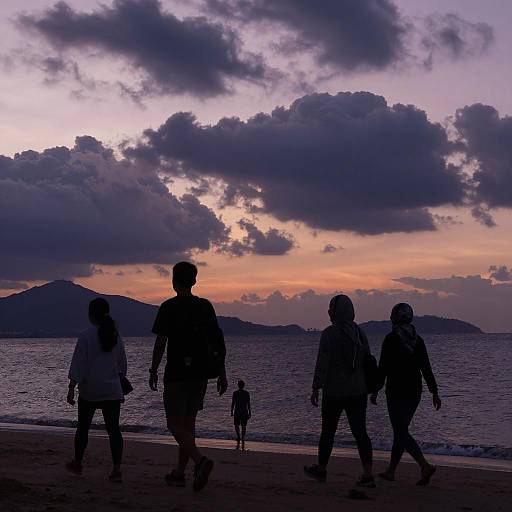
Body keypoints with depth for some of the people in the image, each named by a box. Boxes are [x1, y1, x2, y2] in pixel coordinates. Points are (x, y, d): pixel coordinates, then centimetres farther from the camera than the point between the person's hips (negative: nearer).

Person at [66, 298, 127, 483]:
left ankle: (77, 463, 30)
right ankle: (117, 468, -9)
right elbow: (122, 365, 15)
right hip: (112, 391, 3)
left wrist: (71, 389, -8)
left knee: (83, 427, 14)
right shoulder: (116, 335, 6)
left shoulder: (86, 336, -9)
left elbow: (77, 365, -11)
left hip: (89, 391, -3)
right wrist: (120, 387, 27)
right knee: (113, 428, 0)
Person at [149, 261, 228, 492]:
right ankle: (179, 473, 19)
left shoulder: (169, 307, -7)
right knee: (188, 422, 14)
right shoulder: (206, 306, 7)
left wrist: (153, 371, 0)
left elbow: (161, 342, -10)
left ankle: (201, 460, -25)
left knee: (175, 424, -2)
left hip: (176, 373, -5)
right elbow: (218, 341, 6)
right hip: (201, 373, 5)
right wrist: (222, 373, 11)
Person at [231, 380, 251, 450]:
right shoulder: (247, 393, -1)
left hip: (237, 412, -2)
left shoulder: (235, 393, -5)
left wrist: (232, 412, 1)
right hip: (245, 412, 2)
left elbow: (233, 403, -6)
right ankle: (243, 443, 6)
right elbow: (249, 404, -1)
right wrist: (250, 413, 5)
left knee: (236, 425, 11)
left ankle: (238, 438, -15)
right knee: (244, 426, 9)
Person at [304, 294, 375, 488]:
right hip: (358, 392, 5)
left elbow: (322, 363, -15)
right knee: (360, 432, 2)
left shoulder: (330, 333, -11)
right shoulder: (360, 333, 7)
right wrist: (367, 388, 22)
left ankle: (321, 469, 26)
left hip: (335, 392, -5)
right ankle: (368, 474, -7)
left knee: (328, 431, 11)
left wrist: (315, 389, -11)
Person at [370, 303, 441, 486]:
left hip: (396, 392, -6)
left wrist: (375, 391, -3)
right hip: (415, 392, 7)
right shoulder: (418, 340, 6)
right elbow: (426, 369, 3)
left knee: (402, 433, -5)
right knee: (400, 430, 16)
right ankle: (391, 471, 23)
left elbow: (383, 368, -11)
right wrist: (434, 393, 4)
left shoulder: (391, 339, -11)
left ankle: (425, 466, -22)